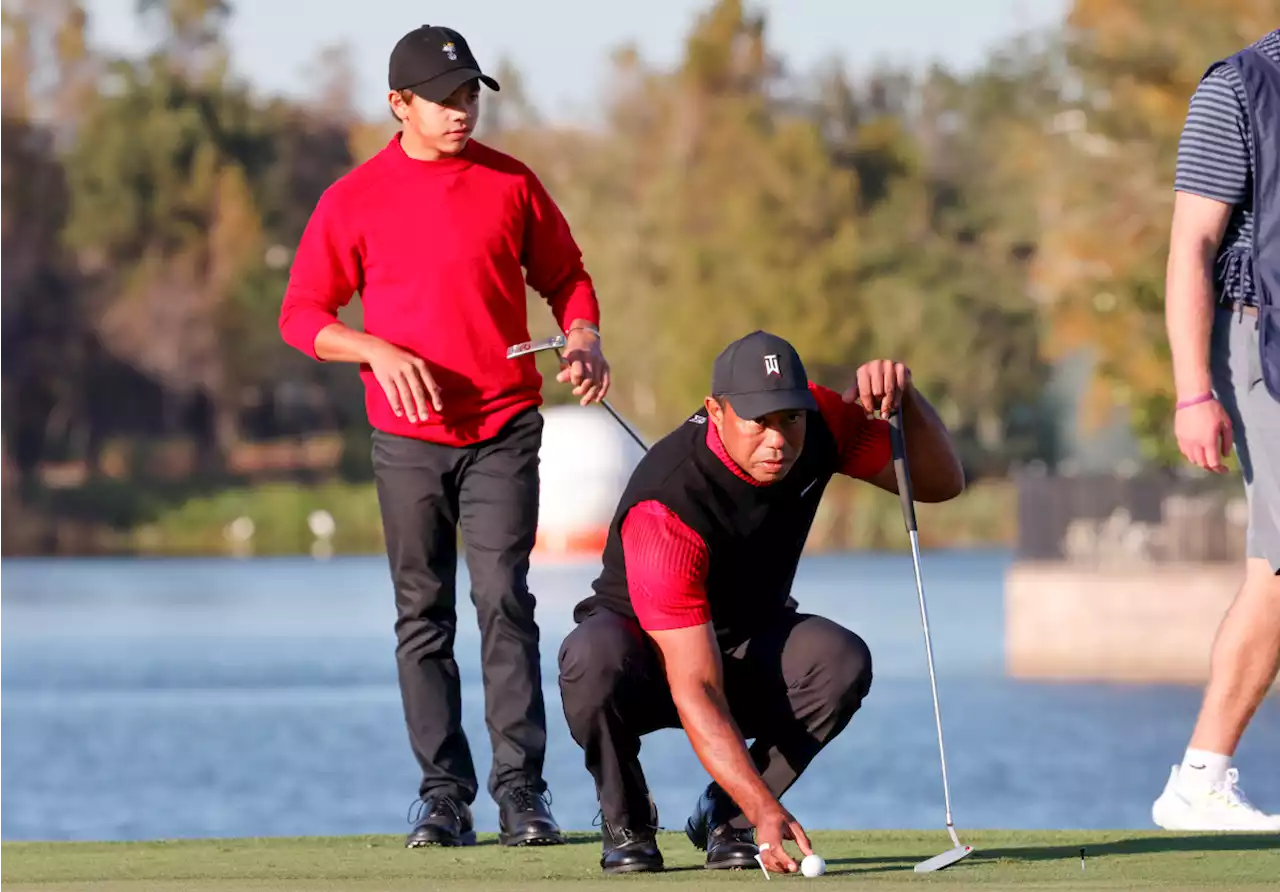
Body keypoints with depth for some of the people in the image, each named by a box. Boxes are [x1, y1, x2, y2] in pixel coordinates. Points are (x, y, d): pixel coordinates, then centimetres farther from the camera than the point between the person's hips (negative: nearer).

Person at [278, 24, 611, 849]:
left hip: (504, 431, 0)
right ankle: (443, 794, 6)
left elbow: (565, 276, 14)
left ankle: (521, 788, -8)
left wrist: (584, 339, -6)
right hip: (408, 440, 0)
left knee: (505, 601, -9)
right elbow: (302, 316, 3)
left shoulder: (511, 184, 5)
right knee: (423, 617, 3)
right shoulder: (354, 200, 1)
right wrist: (378, 351, -13)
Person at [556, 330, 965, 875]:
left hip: (751, 652, 4)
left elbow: (941, 482, -11)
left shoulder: (822, 420, -18)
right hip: (650, 654, -4)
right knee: (595, 658, -40)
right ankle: (625, 824, -11)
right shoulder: (665, 509, -35)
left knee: (843, 662, -29)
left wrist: (903, 396, -32)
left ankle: (724, 815, -7)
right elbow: (695, 690, -38)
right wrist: (767, 811, -49)